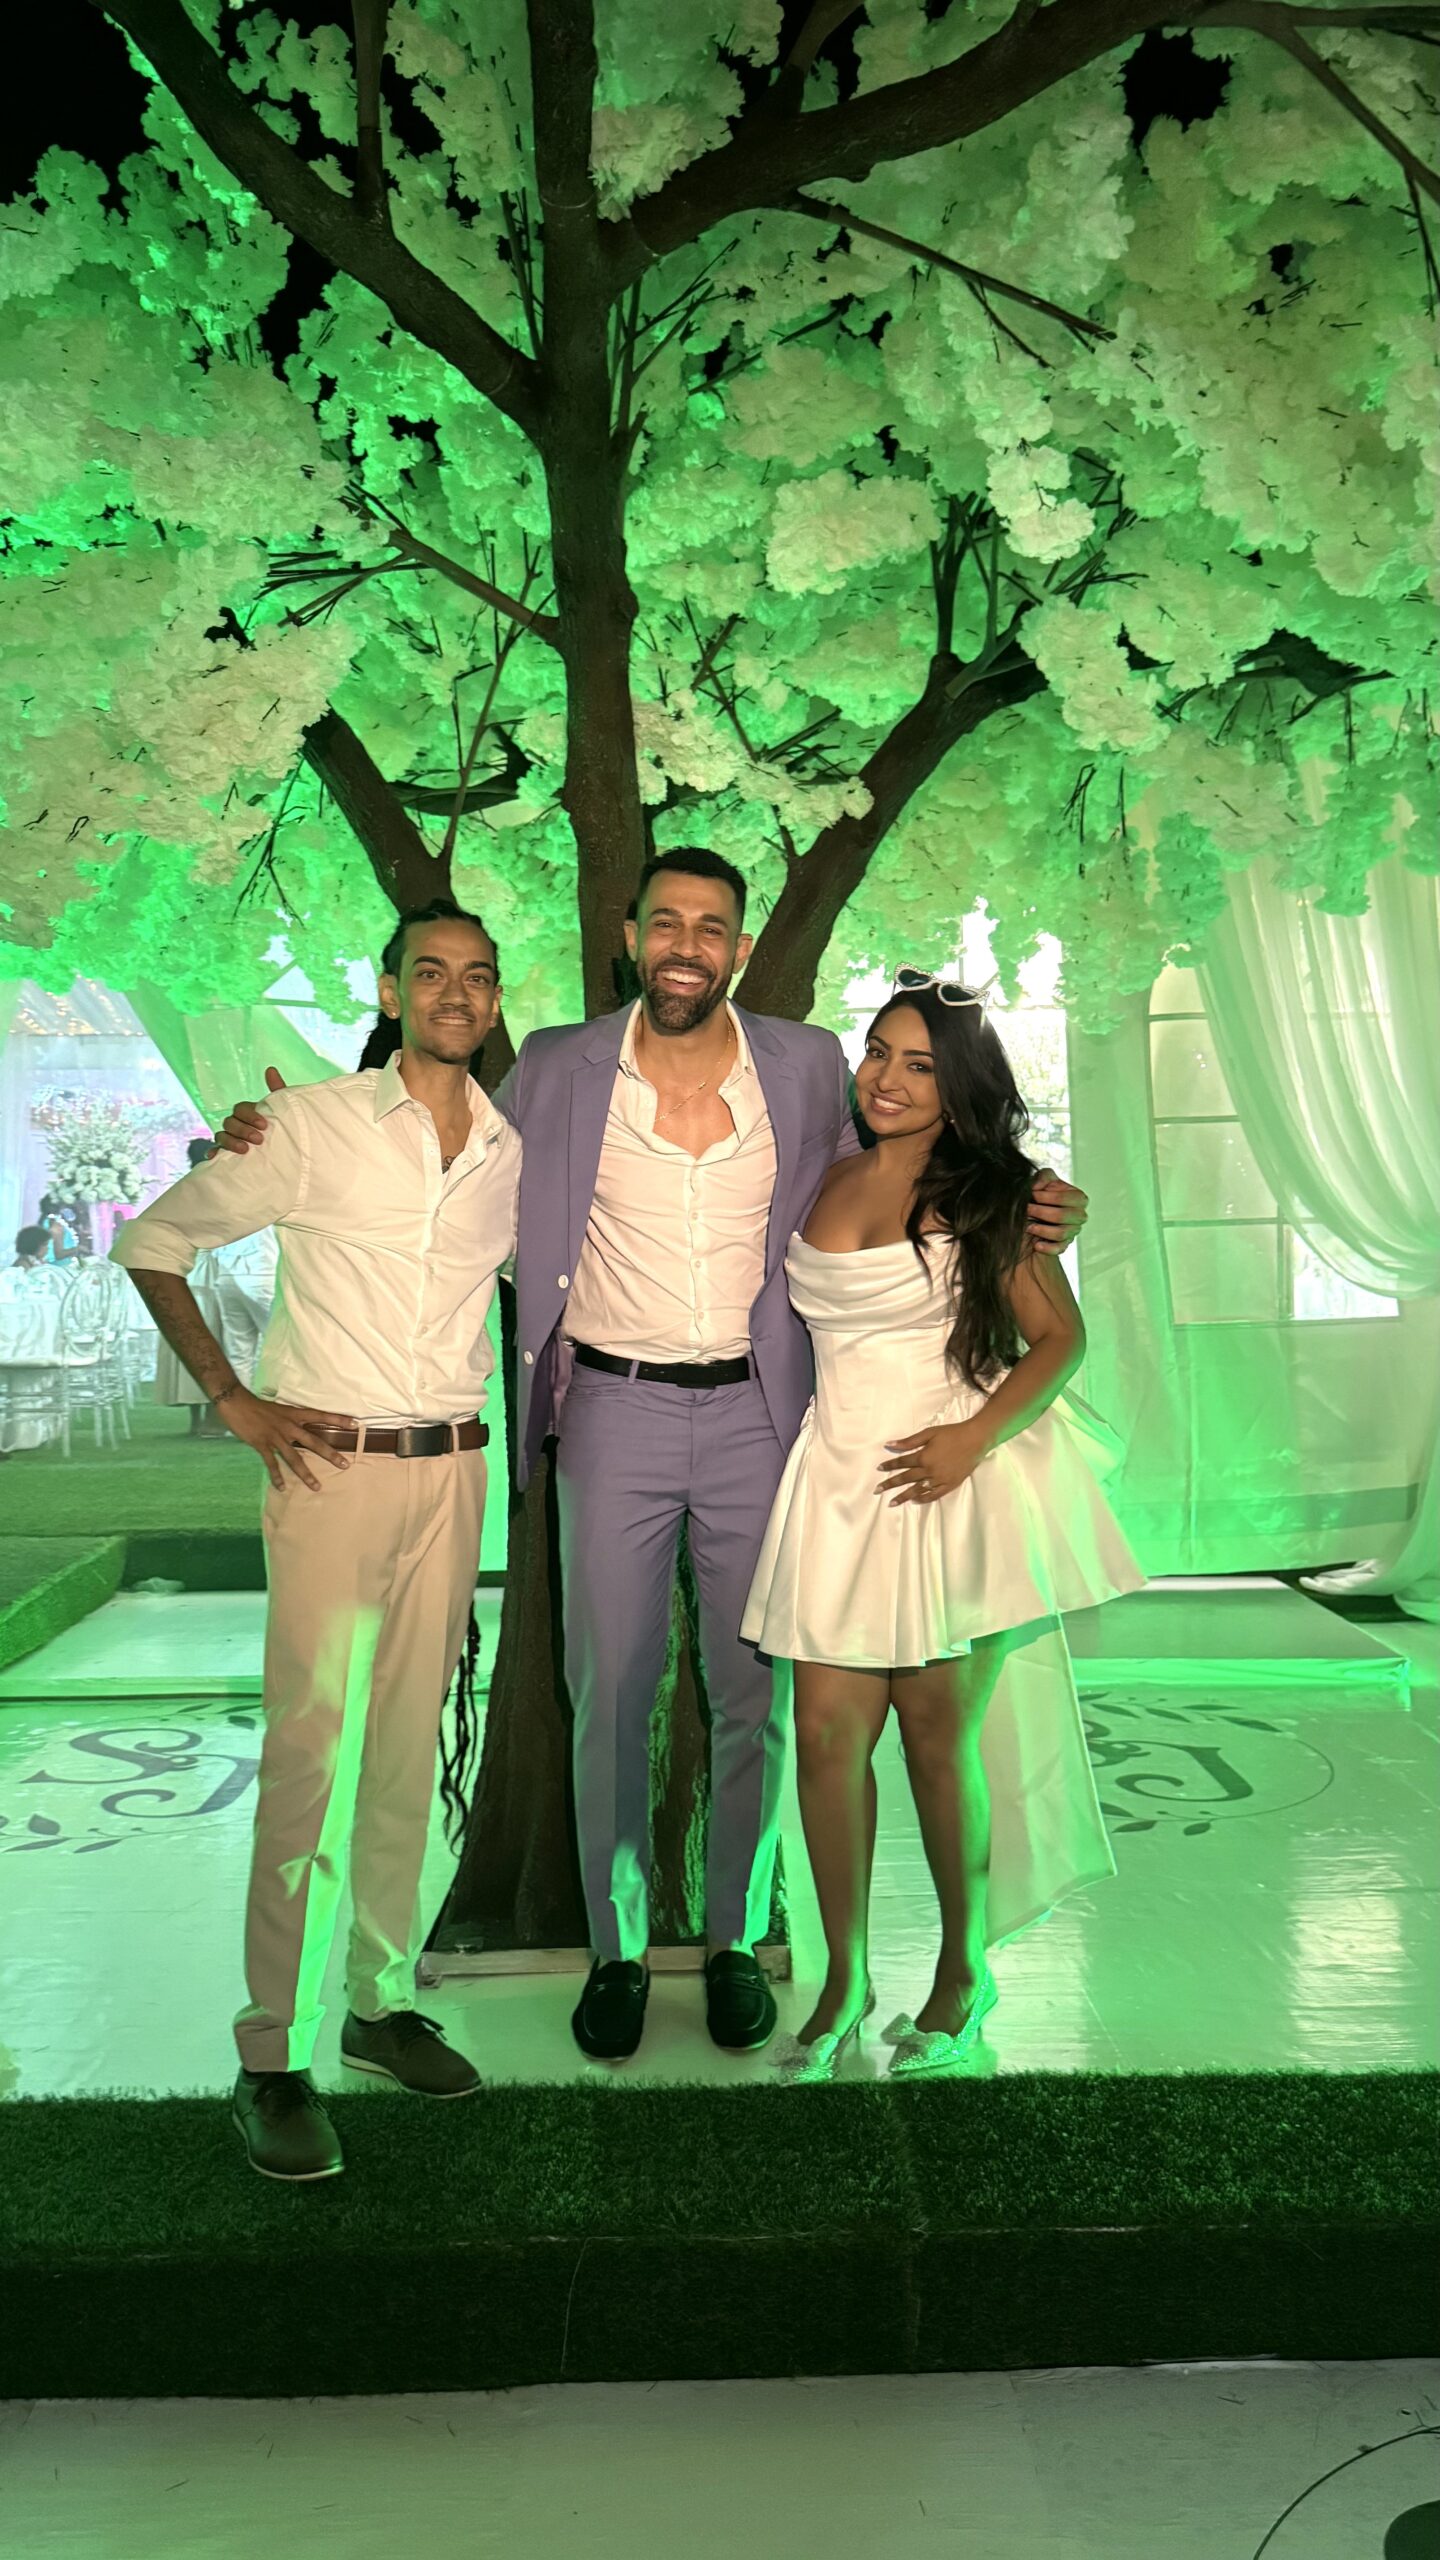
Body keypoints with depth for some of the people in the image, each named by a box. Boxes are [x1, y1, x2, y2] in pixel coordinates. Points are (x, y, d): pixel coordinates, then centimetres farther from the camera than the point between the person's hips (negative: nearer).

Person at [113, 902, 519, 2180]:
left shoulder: (514, 1154, 7)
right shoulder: (313, 1126, -5)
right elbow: (154, 1242, 2)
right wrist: (234, 1397, -5)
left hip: (452, 1469, 4)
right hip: (331, 1463, -4)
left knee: (410, 1750, 11)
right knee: (310, 1754, -5)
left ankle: (382, 2000, 27)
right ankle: (273, 2055, 7)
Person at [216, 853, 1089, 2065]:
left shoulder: (807, 1065, 3)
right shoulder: (557, 1068, 1)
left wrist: (1015, 1214, -1)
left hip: (754, 1412, 1)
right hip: (613, 1410, 0)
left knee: (756, 1695, 8)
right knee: (610, 1694, 6)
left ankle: (737, 1942, 27)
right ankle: (617, 1950, 24)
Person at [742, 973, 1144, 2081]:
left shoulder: (990, 1194, 0)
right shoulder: (822, 1182, 11)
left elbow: (1060, 1334, -2)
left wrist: (975, 1435, -15)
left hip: (957, 1480, -3)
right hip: (841, 1479, 3)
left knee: (937, 1734, 4)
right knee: (827, 1733, 0)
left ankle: (964, 1970, 27)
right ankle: (845, 1978, 21)